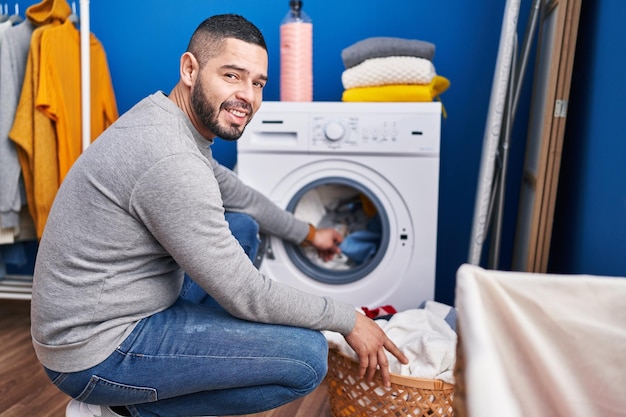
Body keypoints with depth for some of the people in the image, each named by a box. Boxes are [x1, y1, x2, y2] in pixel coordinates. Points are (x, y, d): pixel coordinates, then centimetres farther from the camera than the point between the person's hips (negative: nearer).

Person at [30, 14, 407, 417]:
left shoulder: (162, 116, 3)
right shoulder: (172, 158, -28)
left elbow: (236, 192, 20)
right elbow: (246, 296, -22)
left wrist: (307, 233, 30)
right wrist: (349, 320, -9)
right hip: (96, 354, -9)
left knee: (242, 226, 18)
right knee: (308, 357, -16)